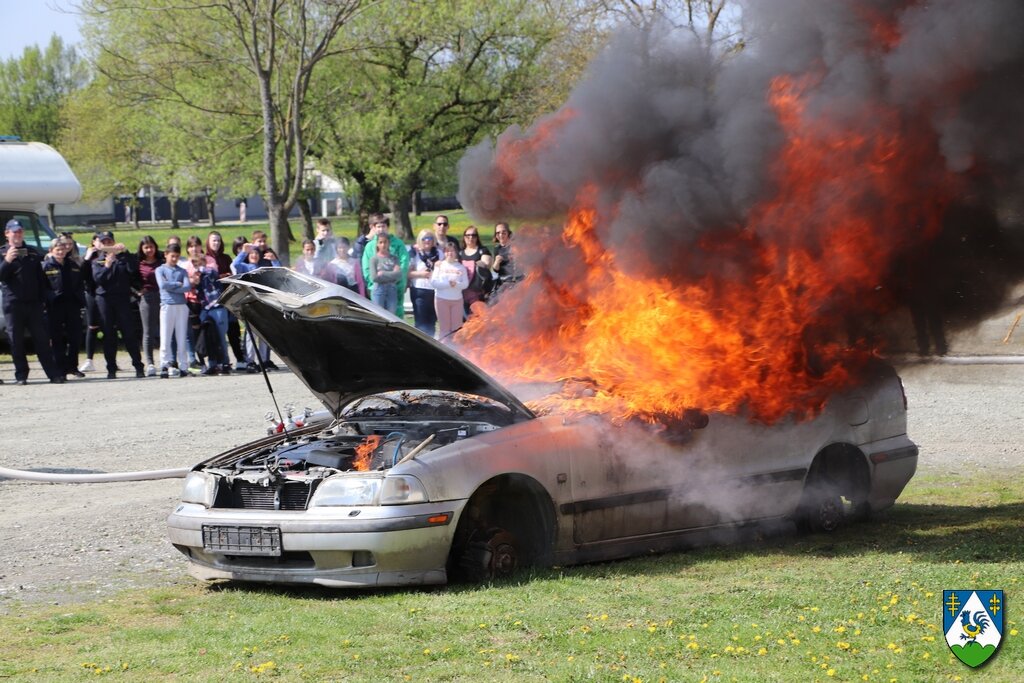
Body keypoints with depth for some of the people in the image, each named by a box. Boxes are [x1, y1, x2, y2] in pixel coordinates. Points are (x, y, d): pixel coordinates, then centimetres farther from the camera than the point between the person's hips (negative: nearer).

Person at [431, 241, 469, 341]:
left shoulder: (461, 267, 7)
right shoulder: (439, 265, 5)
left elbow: (465, 284, -1)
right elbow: (434, 282, -5)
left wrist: (456, 284, -21)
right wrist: (448, 283, -16)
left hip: (457, 299, 1)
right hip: (442, 299, -1)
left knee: (456, 327, -1)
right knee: (444, 327, -2)